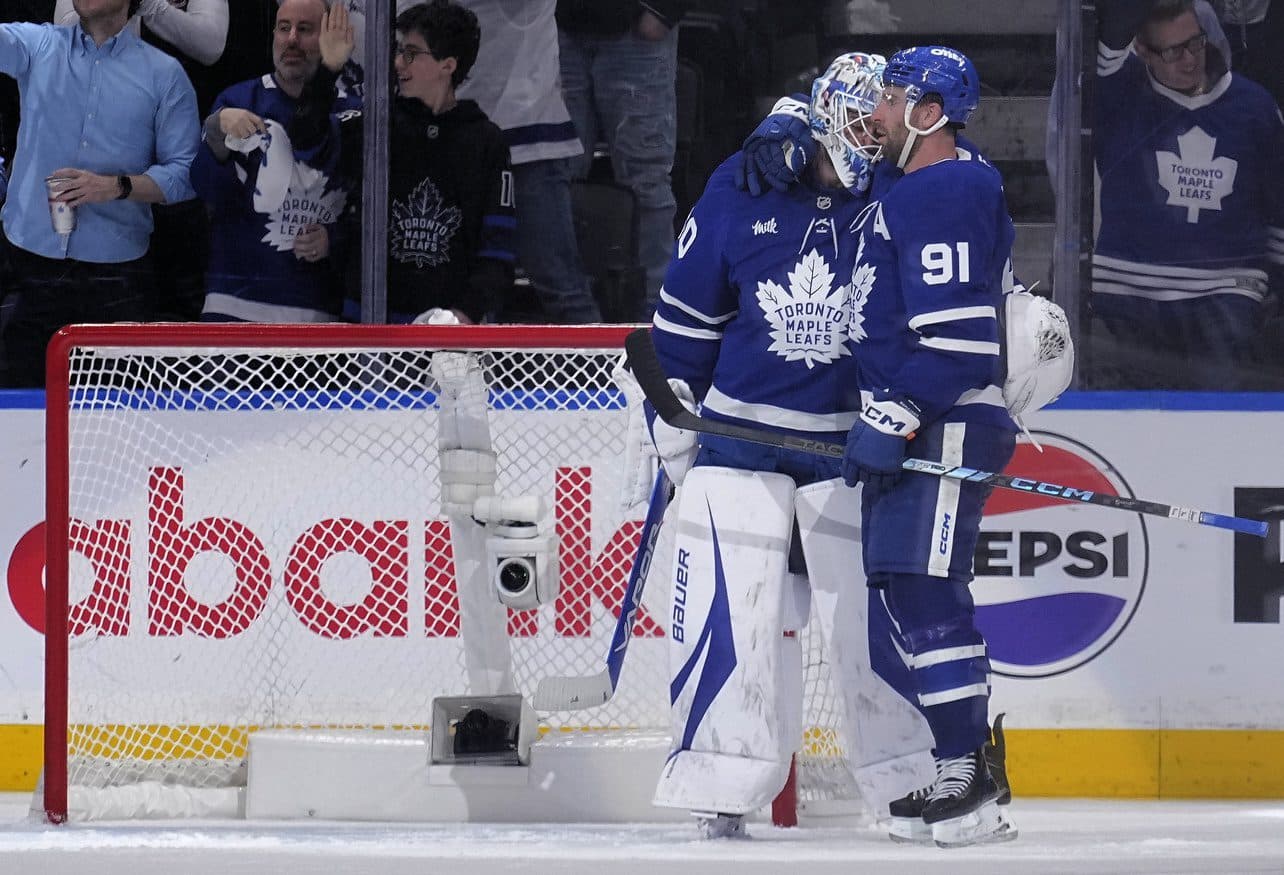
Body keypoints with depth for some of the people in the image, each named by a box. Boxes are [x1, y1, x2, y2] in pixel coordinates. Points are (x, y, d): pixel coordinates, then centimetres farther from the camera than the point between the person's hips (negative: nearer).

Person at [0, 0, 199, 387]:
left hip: (116, 272, -1)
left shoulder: (164, 74, 6)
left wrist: (117, 187, -16)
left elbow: (185, 173, 0)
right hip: (32, 262, 1)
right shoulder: (36, 46, 10)